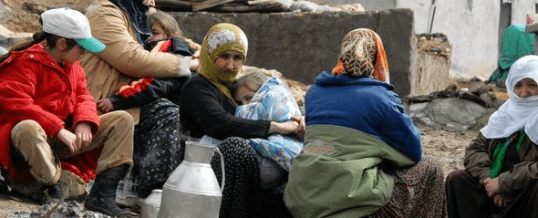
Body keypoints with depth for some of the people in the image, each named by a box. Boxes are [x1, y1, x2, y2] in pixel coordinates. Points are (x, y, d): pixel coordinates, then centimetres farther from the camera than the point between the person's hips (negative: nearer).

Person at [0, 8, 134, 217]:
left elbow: (83, 96, 12)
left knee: (122, 120, -3)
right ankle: (54, 190, -25)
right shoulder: (25, 63, -14)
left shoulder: (71, 65, 13)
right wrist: (59, 130, -27)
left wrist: (84, 123, -12)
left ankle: (101, 196, -16)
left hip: (64, 137, 8)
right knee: (28, 129, -45)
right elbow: (17, 105, -26)